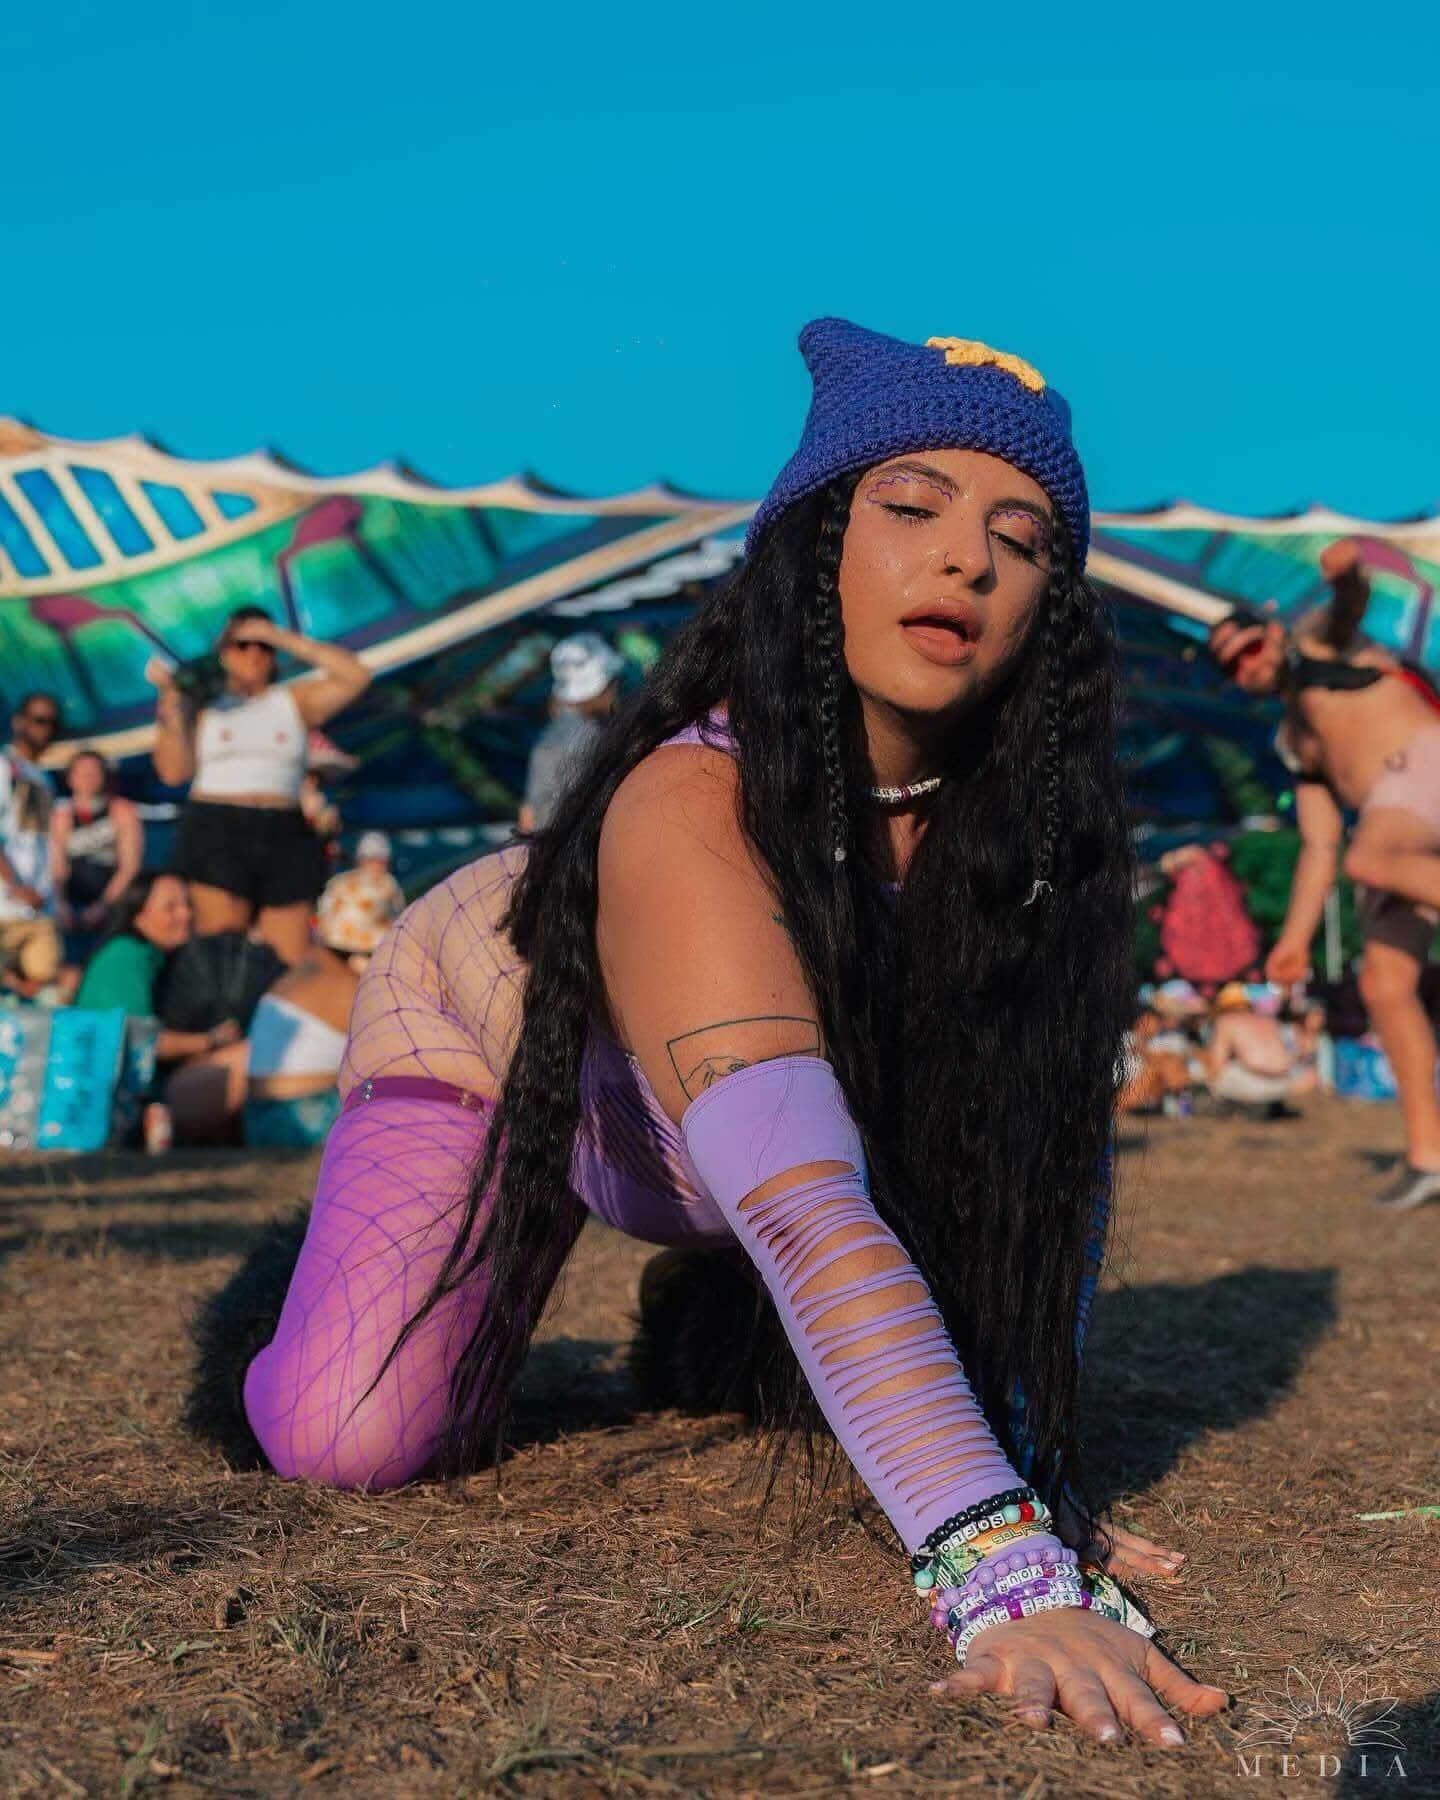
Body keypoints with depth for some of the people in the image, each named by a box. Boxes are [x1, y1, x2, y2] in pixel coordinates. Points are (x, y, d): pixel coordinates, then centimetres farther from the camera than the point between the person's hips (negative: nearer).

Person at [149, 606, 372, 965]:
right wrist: (171, 702, -3)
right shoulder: (203, 705, 11)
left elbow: (356, 676, 3)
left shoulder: (294, 701, 15)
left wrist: (285, 639, 1)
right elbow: (174, 771, 3)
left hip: (285, 837, 2)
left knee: (290, 964, -5)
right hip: (216, 833, -2)